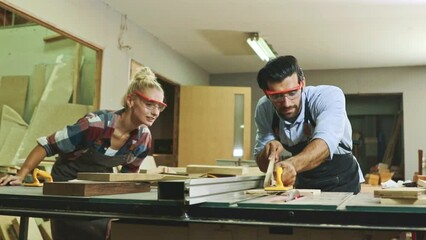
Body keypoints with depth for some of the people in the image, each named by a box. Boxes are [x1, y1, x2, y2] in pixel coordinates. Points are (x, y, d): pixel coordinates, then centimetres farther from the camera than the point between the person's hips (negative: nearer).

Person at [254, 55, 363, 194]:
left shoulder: (329, 96, -21)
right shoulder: (264, 109, -11)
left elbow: (326, 142, -39)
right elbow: (263, 165, -6)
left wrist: (292, 164, -56)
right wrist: (269, 152, -28)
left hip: (341, 185, -4)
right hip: (302, 185, 4)